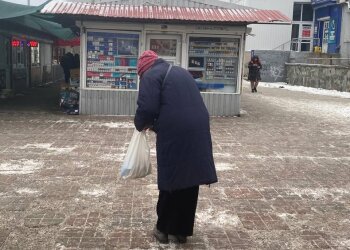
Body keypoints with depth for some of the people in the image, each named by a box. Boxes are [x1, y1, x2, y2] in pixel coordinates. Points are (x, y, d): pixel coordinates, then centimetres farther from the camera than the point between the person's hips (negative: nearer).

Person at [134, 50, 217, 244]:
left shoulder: (151, 75, 1)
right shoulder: (180, 72, 26)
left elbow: (147, 108, -11)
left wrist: (140, 124, 10)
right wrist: (155, 124, 27)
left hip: (175, 134, -7)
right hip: (197, 131, 7)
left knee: (170, 180, 7)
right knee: (189, 181, 13)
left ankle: (163, 228, 22)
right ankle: (182, 231, 24)